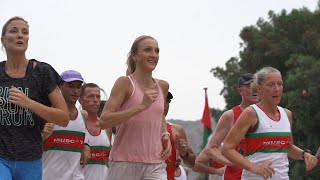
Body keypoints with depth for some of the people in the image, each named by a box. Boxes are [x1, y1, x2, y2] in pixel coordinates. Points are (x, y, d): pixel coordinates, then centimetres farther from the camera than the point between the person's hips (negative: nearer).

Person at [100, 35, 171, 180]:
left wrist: (165, 136, 12)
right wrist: (141, 106, -22)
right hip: (125, 162, -4)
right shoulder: (125, 83, -5)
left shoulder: (163, 86, 11)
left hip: (155, 164, 4)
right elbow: (103, 121, -17)